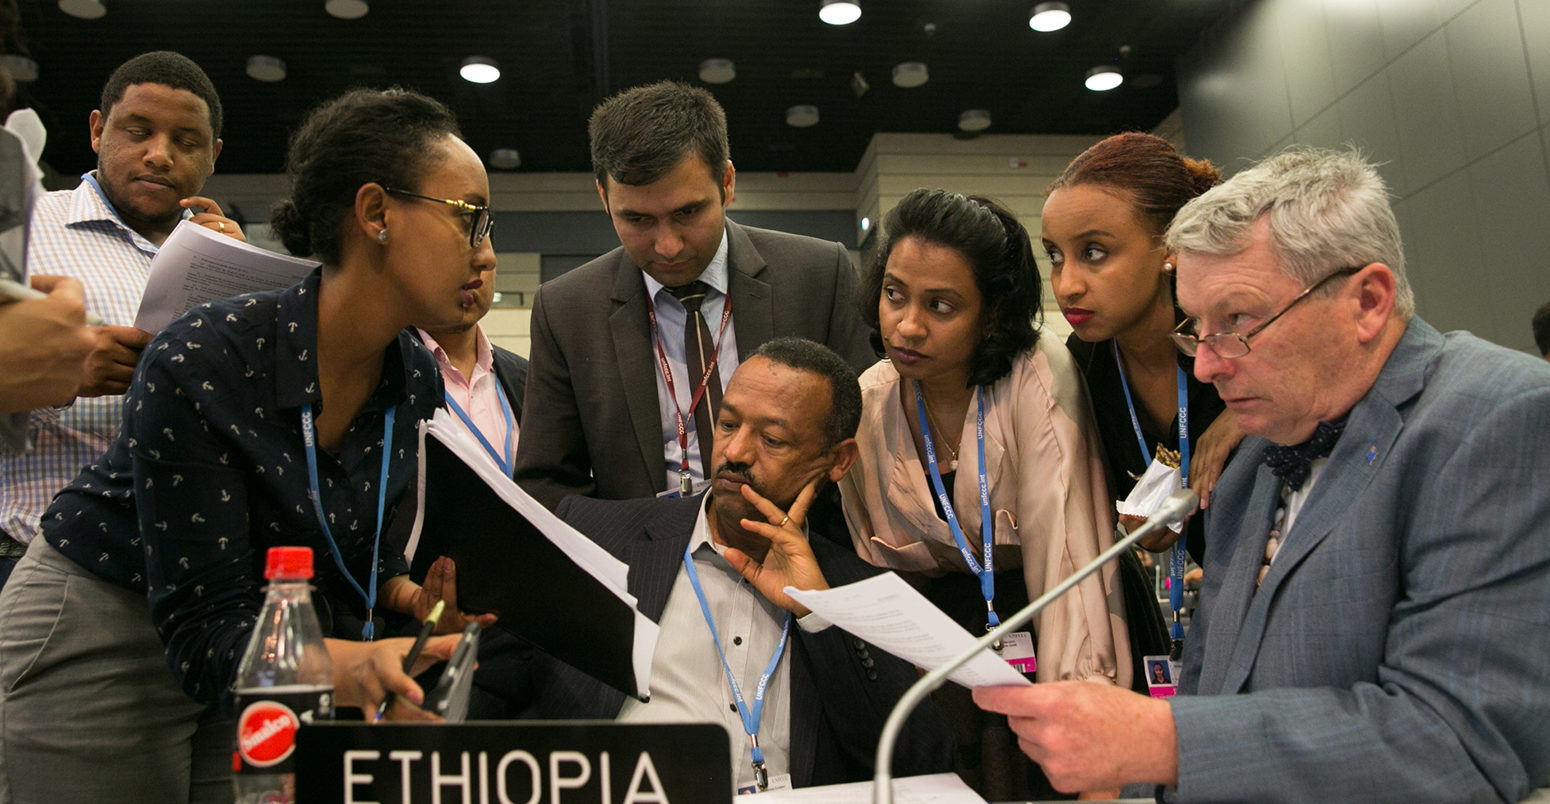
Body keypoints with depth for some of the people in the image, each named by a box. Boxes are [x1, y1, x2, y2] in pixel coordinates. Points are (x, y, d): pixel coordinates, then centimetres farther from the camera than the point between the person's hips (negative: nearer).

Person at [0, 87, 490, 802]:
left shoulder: (417, 380, -9)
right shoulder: (201, 362, -29)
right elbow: (204, 626, -29)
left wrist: (414, 598, -17)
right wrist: (349, 666, -47)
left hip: (272, 651, 6)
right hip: (102, 638, -5)